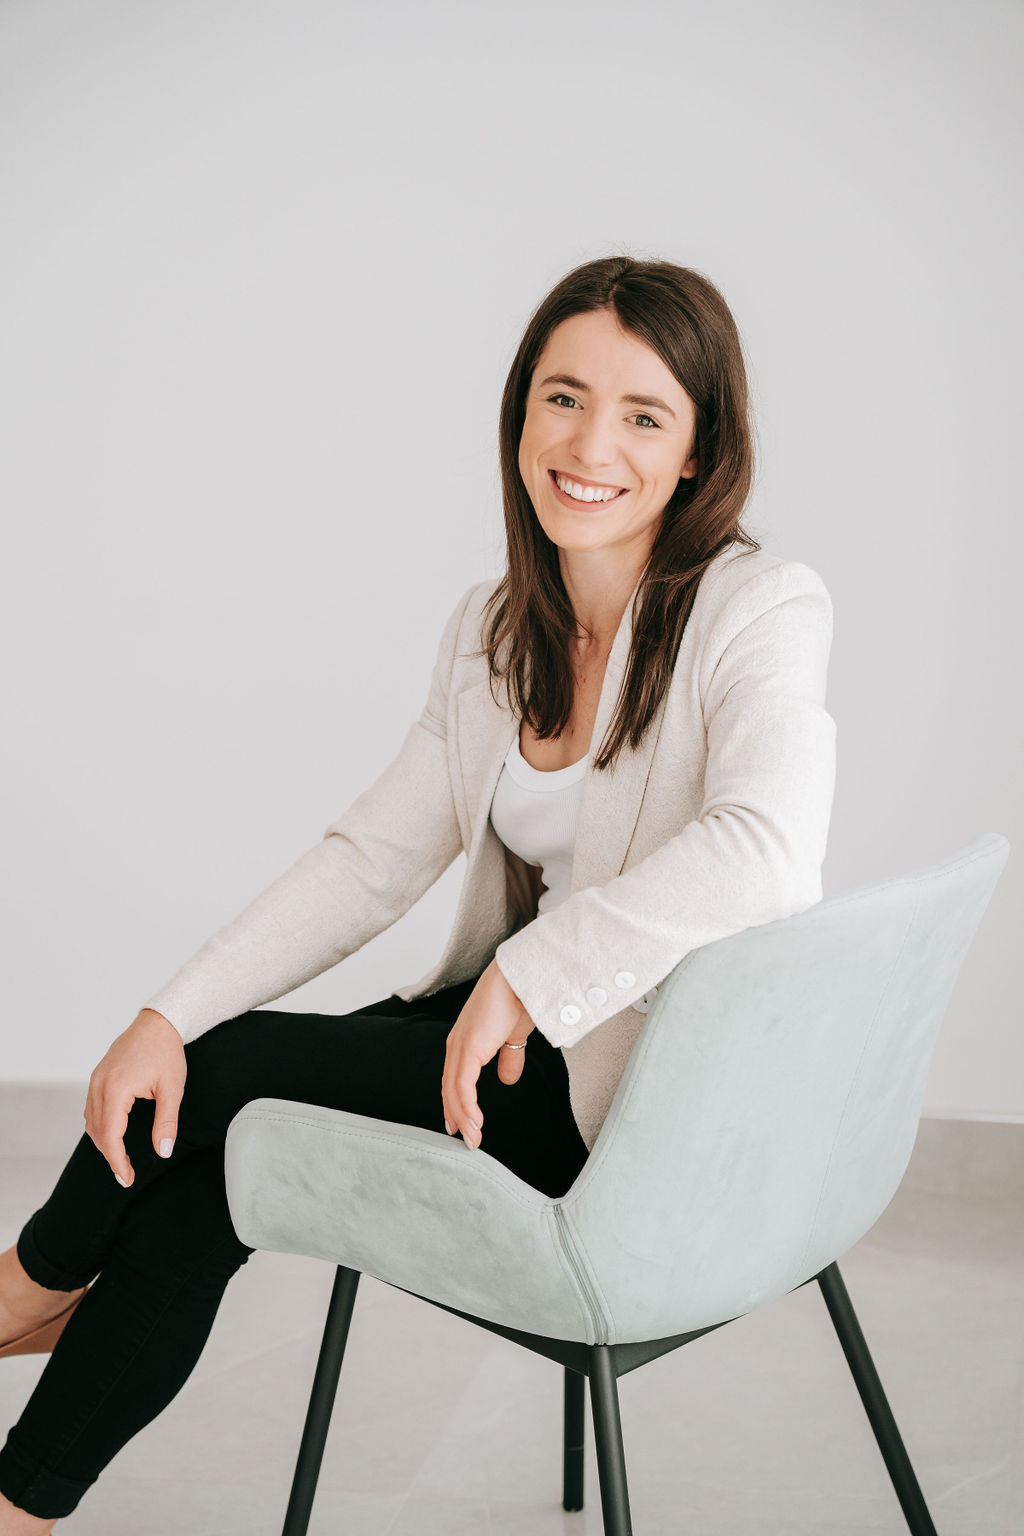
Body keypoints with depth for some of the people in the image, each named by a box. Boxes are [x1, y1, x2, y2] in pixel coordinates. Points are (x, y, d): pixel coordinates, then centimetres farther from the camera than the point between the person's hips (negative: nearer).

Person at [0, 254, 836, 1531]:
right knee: (203, 1169, -12)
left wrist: (528, 973, -28)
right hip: (514, 1031, 6)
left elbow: (765, 852, -34)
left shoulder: (762, 610, -16)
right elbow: (375, 853, 1)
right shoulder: (494, 627, 4)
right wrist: (168, 1016, -10)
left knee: (234, 1072, -13)